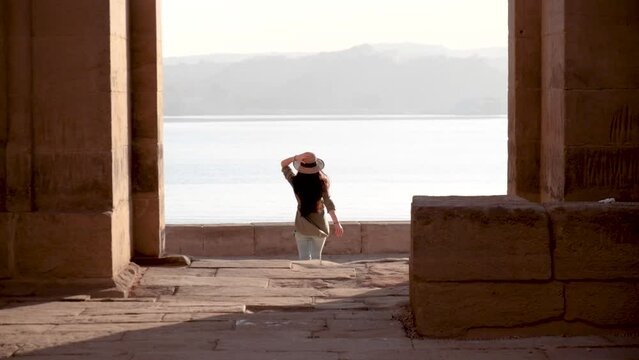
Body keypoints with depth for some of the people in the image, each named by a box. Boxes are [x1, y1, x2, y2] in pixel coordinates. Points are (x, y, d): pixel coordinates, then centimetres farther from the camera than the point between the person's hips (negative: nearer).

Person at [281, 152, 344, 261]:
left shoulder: (296, 181, -10)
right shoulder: (321, 182, -12)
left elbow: (283, 164, 1)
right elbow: (328, 202, -16)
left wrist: (296, 158, -16)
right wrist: (336, 222, -16)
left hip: (302, 226, 0)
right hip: (319, 224, 0)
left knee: (304, 258, 4)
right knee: (316, 257, 13)